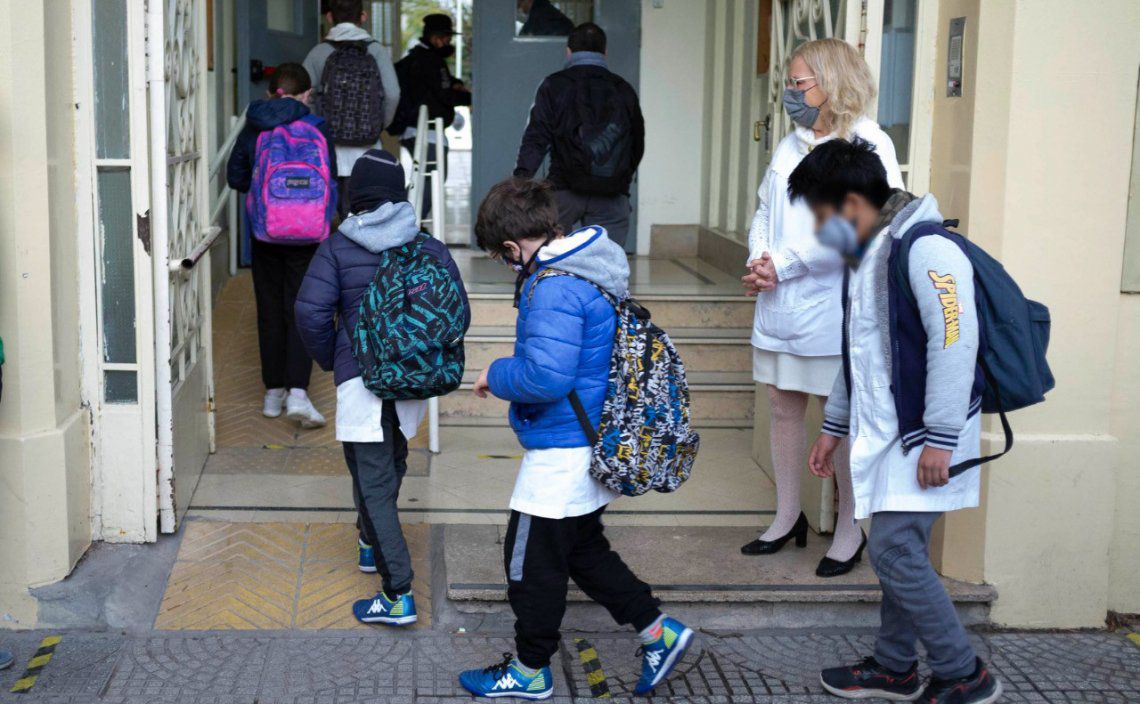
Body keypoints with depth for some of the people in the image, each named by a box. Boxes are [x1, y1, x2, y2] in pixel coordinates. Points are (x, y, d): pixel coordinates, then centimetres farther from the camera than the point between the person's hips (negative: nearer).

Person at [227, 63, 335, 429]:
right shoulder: (316, 128, -5)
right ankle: (297, 391, -13)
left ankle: (274, 391, 18)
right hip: (307, 234, -2)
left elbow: (235, 178, 7)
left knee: (270, 310, 11)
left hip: (264, 233, 2)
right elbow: (330, 179, 0)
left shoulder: (253, 130, 1)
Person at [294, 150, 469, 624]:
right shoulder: (430, 247, 3)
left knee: (373, 482, -4)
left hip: (360, 377, -4)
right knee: (392, 460, 28)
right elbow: (458, 314, 2)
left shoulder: (338, 247, -5)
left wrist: (330, 360, 3)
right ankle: (372, 540, 49)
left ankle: (398, 594, -9)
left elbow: (311, 311, -14)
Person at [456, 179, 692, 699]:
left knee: (532, 560, 7)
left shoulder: (554, 289, -24)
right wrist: (508, 373, 15)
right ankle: (658, 631, 26)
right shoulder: (593, 269, 7)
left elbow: (546, 377, -31)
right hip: (594, 444, 10)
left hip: (562, 455, -10)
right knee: (583, 549, 23)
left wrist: (496, 374, -12)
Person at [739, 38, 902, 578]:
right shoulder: (790, 146, 13)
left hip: (835, 307, -7)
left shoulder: (869, 145, -10)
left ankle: (849, 532, 16)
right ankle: (787, 518, 28)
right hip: (780, 307, 7)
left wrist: (783, 266, -17)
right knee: (784, 408, 13)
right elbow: (765, 211, 15)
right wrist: (758, 262, -6)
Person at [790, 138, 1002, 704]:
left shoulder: (925, 250, -17)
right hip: (891, 433, 9)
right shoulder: (868, 260, 14)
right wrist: (834, 428, 26)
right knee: (900, 552, 14)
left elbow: (956, 341, -23)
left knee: (894, 552, -9)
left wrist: (940, 439, -24)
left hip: (925, 437, -9)